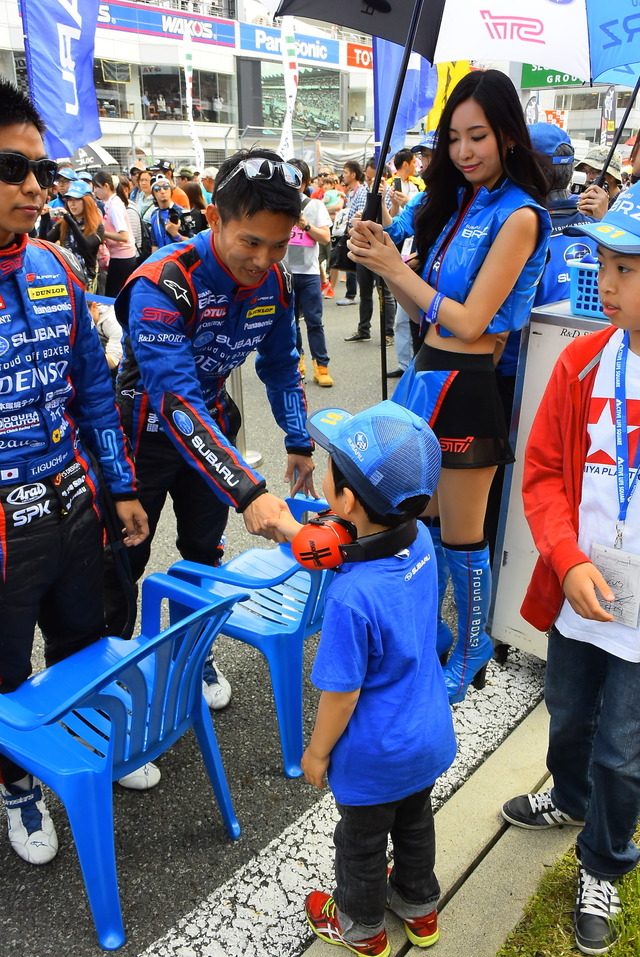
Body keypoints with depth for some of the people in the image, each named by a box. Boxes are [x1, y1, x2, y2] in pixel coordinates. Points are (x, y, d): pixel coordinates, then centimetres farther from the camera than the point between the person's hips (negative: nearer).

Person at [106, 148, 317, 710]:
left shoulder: (274, 282, -12)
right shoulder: (162, 283, -33)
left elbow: (282, 365, 5)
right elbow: (174, 400, -41)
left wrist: (300, 444, 2)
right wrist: (249, 491, -48)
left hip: (211, 423, 5)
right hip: (148, 431, -5)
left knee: (204, 554, 15)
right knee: (122, 562, 7)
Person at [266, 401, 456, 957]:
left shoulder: (352, 599, -38)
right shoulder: (421, 542, -17)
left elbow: (342, 695, -24)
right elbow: (335, 549, 3)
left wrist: (317, 751, -8)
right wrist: (287, 527, 0)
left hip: (375, 758, -6)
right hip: (430, 738, 6)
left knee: (362, 843, 23)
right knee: (414, 822, 31)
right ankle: (419, 906, 57)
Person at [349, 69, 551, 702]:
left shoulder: (518, 216, -11)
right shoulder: (459, 203, 12)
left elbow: (469, 321, -16)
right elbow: (425, 310, 10)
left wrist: (396, 268, -12)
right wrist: (383, 260, -4)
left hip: (464, 388, -7)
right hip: (426, 374, 7)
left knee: (460, 536, 6)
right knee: (421, 521, 17)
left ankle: (471, 652, 27)